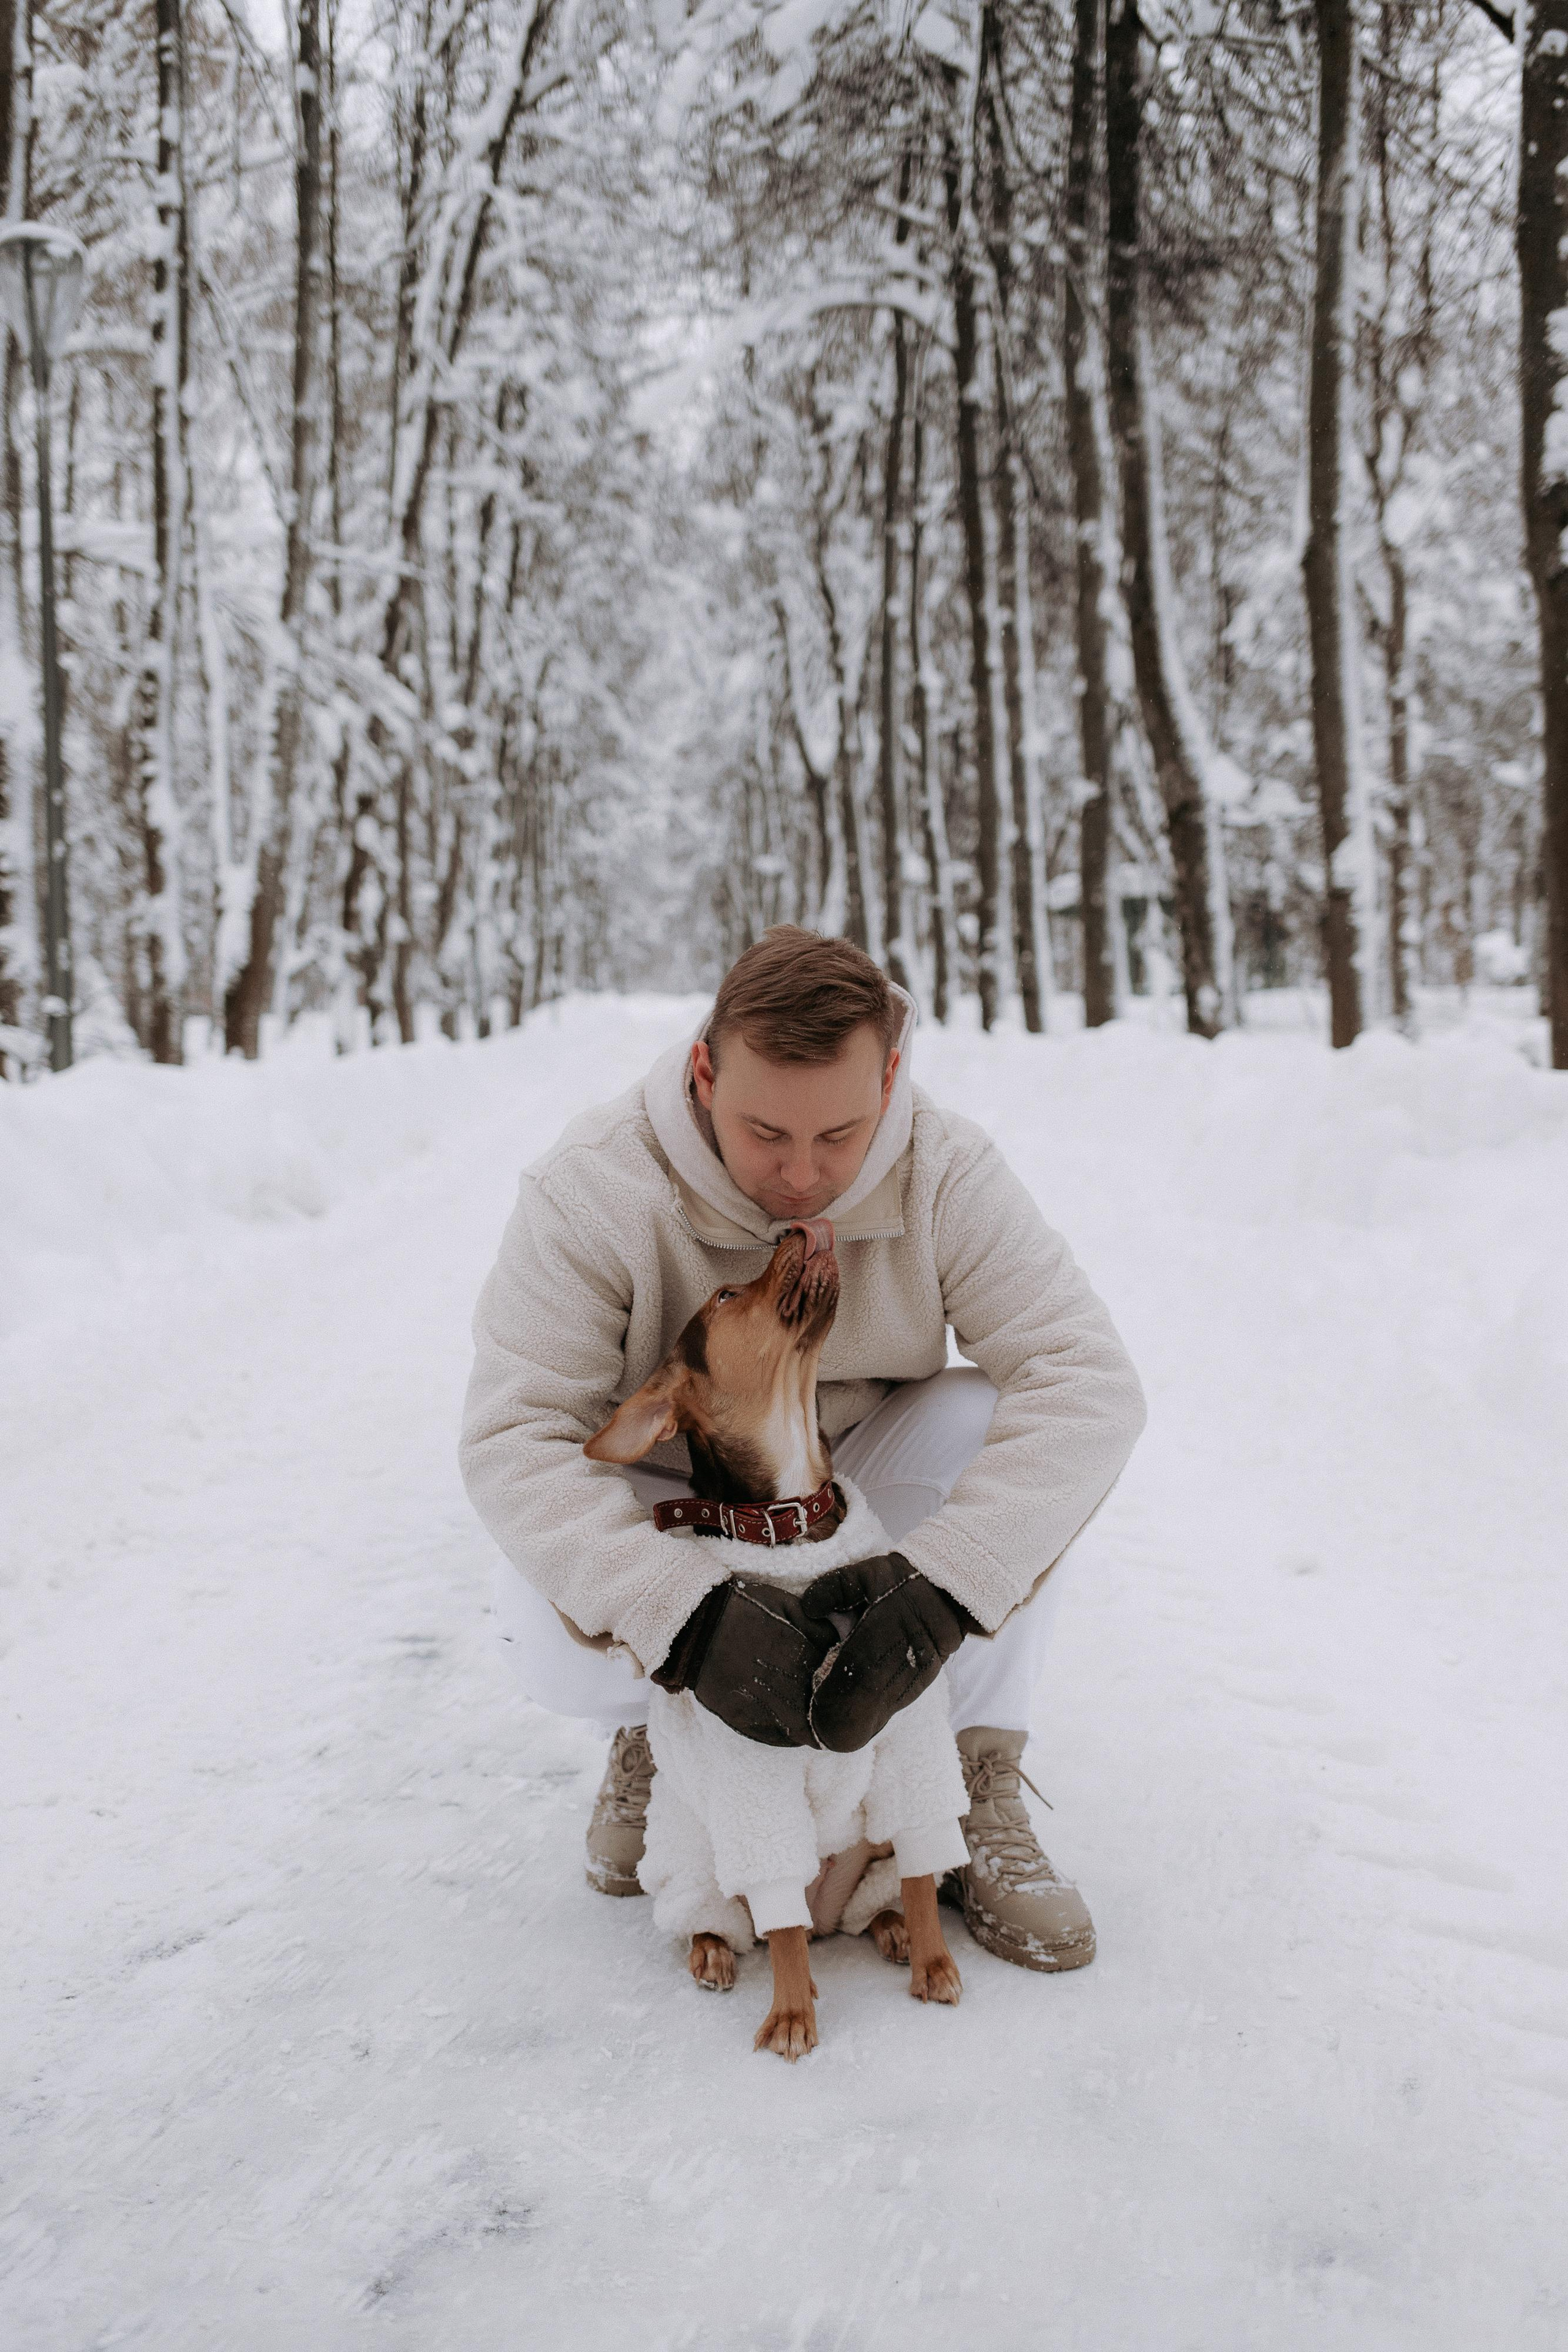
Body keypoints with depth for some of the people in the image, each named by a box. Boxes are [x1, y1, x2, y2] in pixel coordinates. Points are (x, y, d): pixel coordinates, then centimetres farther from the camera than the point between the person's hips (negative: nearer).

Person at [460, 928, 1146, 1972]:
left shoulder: (946, 1172, -23)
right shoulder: (592, 1192, -27)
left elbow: (1085, 1377, -30)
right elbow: (516, 1436, -32)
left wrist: (939, 1585, -45)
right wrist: (689, 1613, -47)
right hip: (668, 1512, -1)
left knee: (995, 1424, -29)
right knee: (549, 1636, -32)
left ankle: (983, 1791, -11)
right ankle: (651, 1733, 8)